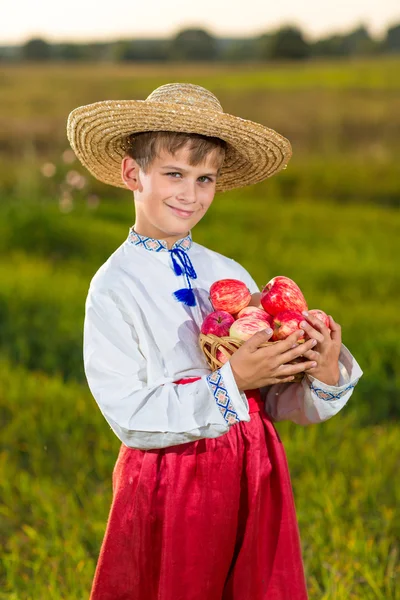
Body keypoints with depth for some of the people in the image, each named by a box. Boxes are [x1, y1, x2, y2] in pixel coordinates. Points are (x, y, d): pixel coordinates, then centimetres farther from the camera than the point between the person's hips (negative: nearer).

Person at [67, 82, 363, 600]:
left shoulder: (232, 276, 4)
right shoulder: (115, 287, -9)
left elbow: (276, 402, 5)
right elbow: (132, 419, -15)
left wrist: (324, 376, -14)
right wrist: (231, 381, -17)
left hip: (256, 478, 4)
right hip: (172, 488, -4)